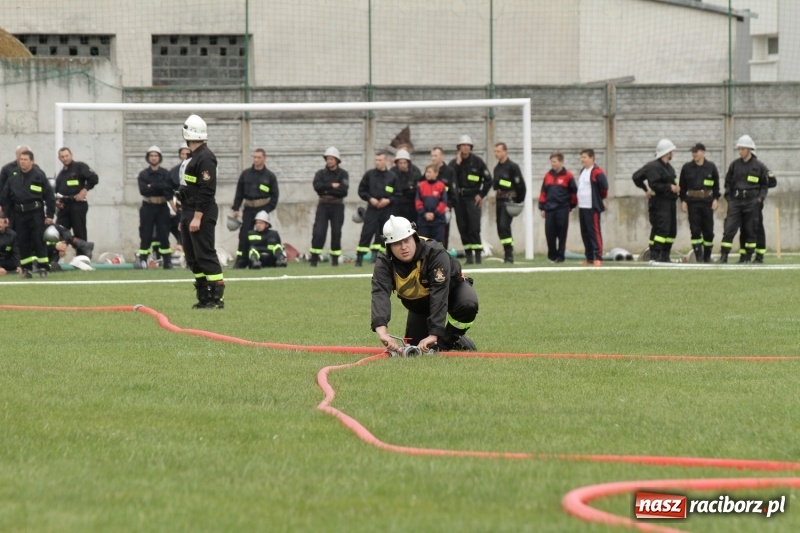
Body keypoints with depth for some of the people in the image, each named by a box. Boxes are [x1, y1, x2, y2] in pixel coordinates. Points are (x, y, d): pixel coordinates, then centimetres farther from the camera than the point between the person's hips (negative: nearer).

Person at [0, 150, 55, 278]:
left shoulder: (39, 175, -4)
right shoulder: (13, 175, 6)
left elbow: (49, 196, -3)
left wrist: (50, 215, -6)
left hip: (36, 213, -4)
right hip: (19, 213, 4)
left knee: (39, 240, -4)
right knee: (23, 242, 4)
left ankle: (43, 268, 2)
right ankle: (26, 268, 11)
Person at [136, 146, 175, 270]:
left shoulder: (165, 174, 6)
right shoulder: (143, 174, 5)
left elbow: (169, 188, -10)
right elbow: (143, 190, -11)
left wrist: (152, 186, -15)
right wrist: (160, 187, -14)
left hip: (162, 208, 0)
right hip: (148, 207, 0)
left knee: (164, 235, -2)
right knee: (145, 235, -3)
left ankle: (167, 261, -1)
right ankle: (142, 260, -3)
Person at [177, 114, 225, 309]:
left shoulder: (205, 158, -14)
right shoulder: (192, 157, 16)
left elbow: (206, 191, -20)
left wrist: (197, 217, -23)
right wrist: (184, 218, 21)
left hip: (201, 214, -10)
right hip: (189, 213, 10)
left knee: (205, 255, -10)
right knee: (192, 258, 11)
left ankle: (217, 298, -10)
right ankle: (204, 297, 16)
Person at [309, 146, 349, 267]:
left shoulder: (343, 174, 2)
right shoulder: (320, 173, 8)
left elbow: (344, 190, -12)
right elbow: (317, 186, -10)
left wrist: (326, 189, -12)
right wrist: (332, 186, -16)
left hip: (337, 206, -1)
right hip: (323, 205, 1)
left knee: (336, 233, 0)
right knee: (318, 232, -9)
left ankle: (335, 258, 10)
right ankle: (314, 258, -6)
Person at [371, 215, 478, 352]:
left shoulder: (435, 253, -37)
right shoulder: (385, 263, -28)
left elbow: (439, 294, -44)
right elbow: (379, 293, -44)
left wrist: (433, 334, -52)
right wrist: (382, 331, -62)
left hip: (451, 288, -3)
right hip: (418, 303, 3)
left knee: (468, 305, -35)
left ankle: (450, 338, -6)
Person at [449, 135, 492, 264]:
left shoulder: (477, 162, 1)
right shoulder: (454, 163, 6)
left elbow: (488, 180, 5)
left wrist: (481, 195, -2)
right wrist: (457, 164, -11)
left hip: (473, 198, -3)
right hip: (459, 198, 3)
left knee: (474, 227, -12)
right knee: (463, 228, 3)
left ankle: (478, 254, -11)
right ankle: (468, 255, 8)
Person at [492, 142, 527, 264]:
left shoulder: (512, 167, -8)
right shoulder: (497, 168, 15)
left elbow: (520, 185, -9)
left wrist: (518, 202, -9)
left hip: (509, 202, -8)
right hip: (499, 202, 8)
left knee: (504, 226, -18)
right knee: (500, 228, 6)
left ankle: (509, 254, -17)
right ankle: (508, 254, 13)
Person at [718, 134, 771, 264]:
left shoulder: (759, 166, 2)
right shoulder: (734, 165, 8)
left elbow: (765, 185, 10)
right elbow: (728, 182, 15)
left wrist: (760, 197, -3)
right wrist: (728, 197, 5)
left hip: (752, 202, -1)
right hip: (736, 201, 2)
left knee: (750, 230, 2)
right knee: (729, 229, -7)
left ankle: (748, 256, 11)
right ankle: (723, 256, -8)